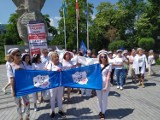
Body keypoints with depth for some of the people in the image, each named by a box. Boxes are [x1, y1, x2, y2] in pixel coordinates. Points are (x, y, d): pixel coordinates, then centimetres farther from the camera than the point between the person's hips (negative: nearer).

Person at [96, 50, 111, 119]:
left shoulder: (109, 65, -6)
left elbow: (108, 76, -11)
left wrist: (106, 86, -18)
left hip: (105, 83, -2)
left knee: (104, 99, 8)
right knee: (99, 99, 14)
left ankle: (103, 112, 25)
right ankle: (100, 111, 33)